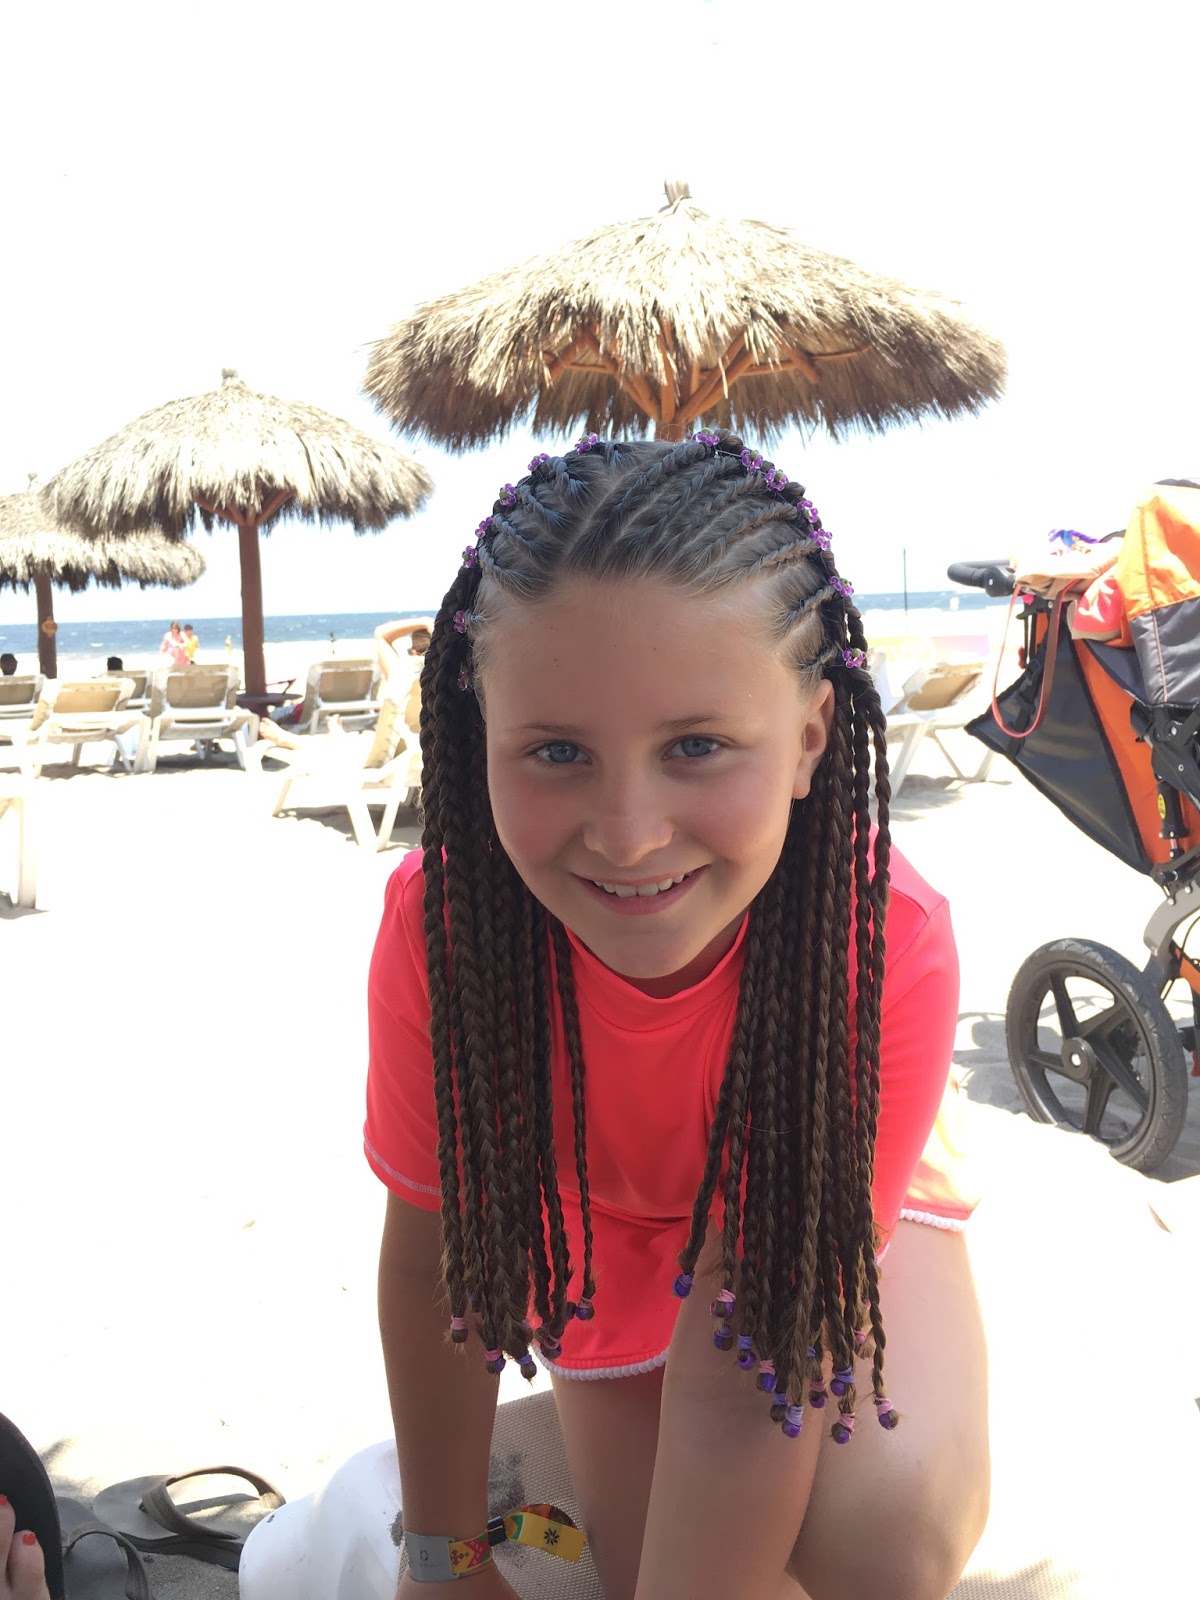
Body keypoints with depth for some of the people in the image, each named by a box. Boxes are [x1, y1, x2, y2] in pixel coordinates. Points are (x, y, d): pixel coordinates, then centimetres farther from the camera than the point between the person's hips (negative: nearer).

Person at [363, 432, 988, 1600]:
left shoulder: (886, 945, -38)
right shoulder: (440, 918, -33)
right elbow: (433, 1254, -17)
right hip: (605, 1221, 2)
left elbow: (743, 1376, -33)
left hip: (834, 1210, -1)